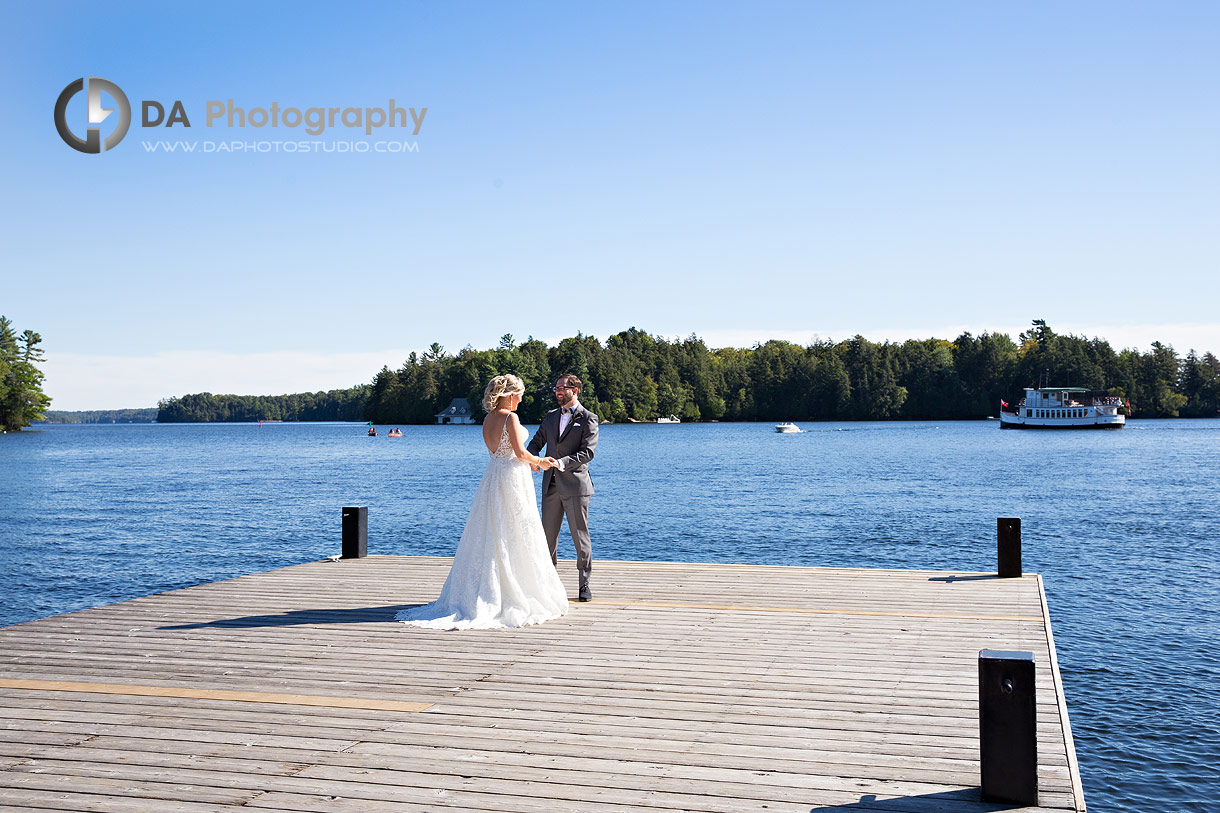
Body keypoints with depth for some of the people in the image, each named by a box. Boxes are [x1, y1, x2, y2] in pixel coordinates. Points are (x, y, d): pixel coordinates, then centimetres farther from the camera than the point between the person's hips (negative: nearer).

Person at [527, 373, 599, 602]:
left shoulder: (588, 419, -3)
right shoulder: (551, 416, 15)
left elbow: (588, 452, -12)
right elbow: (536, 442, 15)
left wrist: (563, 462, -26)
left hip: (575, 485, -5)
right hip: (551, 486, 5)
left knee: (580, 536, 0)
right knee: (548, 535, 6)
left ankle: (584, 584, 9)